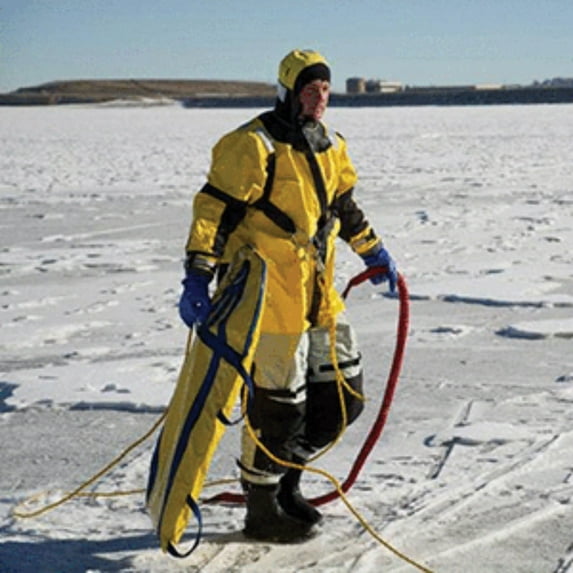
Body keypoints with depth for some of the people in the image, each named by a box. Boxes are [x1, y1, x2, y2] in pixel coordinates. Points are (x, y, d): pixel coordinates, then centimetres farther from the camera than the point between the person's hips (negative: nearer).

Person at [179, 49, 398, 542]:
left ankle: (283, 479, 30)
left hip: (318, 295, 8)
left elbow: (344, 205, 28)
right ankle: (262, 510, 16)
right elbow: (215, 209, -17)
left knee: (343, 395, 12)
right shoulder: (254, 145, -13)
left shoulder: (330, 145, 13)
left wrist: (373, 252, 33)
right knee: (278, 404, -2)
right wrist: (198, 276, -25)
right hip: (268, 294, -8)